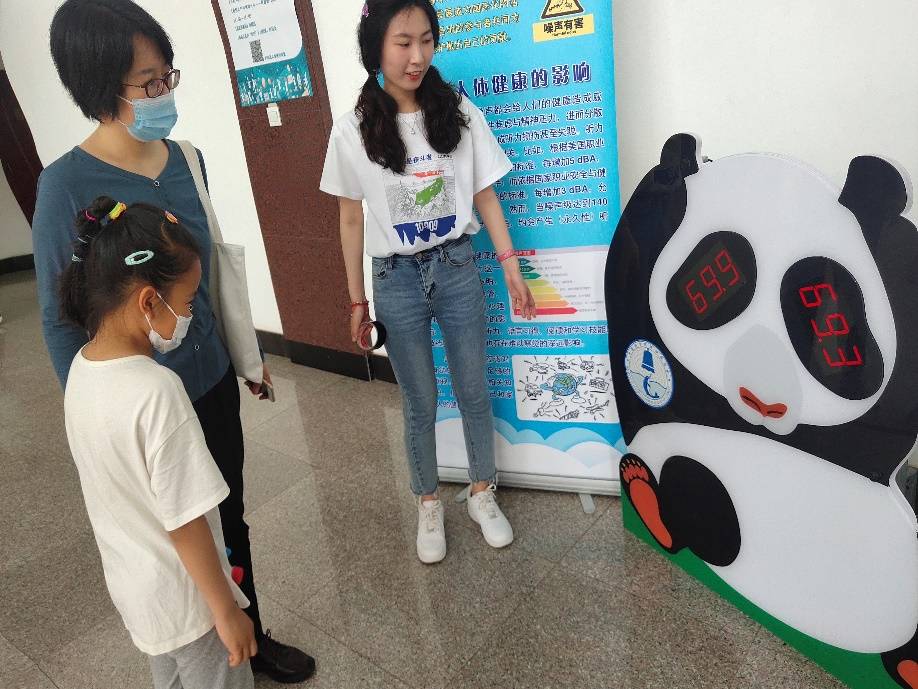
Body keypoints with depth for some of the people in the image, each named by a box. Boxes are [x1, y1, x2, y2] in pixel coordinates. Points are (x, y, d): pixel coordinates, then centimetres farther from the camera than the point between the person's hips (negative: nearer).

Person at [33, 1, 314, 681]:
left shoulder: (185, 158, -1)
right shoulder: (67, 185, -18)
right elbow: (61, 320, -11)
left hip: (213, 379, 5)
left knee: (230, 517, 20)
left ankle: (250, 637, 44)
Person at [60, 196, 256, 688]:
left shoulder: (81, 369, -8)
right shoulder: (156, 391, -33)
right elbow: (185, 522, -27)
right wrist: (227, 611, -15)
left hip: (130, 586, 7)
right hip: (186, 599, -7)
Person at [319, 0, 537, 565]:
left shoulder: (460, 114, -3)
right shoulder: (354, 131, -5)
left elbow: (486, 196, 4)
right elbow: (352, 220, 1)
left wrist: (512, 270, 1)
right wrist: (357, 300, 3)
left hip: (458, 269, 1)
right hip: (397, 279, -1)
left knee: (474, 391, 12)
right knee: (421, 403, 11)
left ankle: (483, 495, 34)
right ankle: (429, 505, 33)